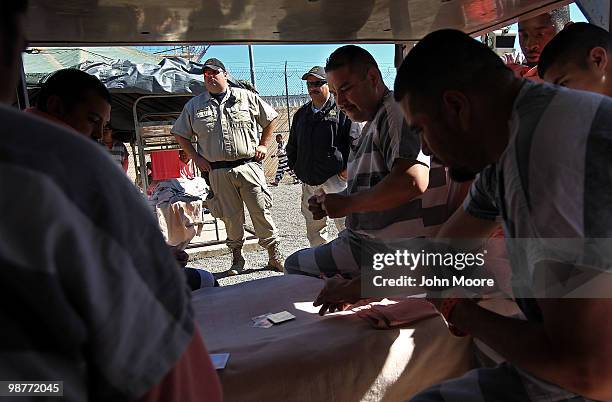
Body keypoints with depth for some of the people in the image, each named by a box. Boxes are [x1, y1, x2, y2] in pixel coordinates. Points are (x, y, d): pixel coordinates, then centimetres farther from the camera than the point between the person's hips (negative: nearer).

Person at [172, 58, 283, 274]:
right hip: (218, 172, 1)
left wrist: (263, 145, 7)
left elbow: (270, 119, 16)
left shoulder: (246, 97, 7)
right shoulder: (194, 106, 10)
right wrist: (196, 158, 7)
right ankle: (237, 258, 21)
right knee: (231, 217, 6)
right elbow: (180, 134, 17)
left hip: (249, 166, -1)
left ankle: (274, 256, 10)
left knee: (261, 212, -1)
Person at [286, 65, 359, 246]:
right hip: (309, 180, 6)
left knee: (344, 221, -6)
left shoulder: (342, 109, -1)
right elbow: (292, 145, 24)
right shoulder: (301, 114, 17)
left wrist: (348, 168, -10)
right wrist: (296, 168, 14)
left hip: (335, 177, -6)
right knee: (313, 223, 11)